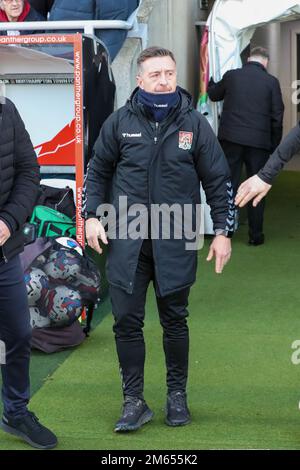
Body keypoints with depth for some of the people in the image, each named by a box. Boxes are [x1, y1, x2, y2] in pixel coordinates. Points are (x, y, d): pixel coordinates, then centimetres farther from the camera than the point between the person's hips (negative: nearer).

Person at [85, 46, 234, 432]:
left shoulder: (194, 124, 1)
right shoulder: (120, 121, 2)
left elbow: (218, 180, 5)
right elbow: (98, 170, 12)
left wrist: (223, 231, 1)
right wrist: (92, 216, 1)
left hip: (175, 241, 0)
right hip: (126, 239, 1)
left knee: (175, 320, 10)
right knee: (126, 321, 0)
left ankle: (177, 395, 26)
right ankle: (134, 401, 11)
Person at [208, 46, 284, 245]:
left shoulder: (231, 76, 2)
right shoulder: (271, 82, -3)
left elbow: (213, 95, 21)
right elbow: (277, 116, -1)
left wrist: (211, 83, 43)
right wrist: (275, 145, 9)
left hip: (231, 139, 2)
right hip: (259, 141, -1)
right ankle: (255, 235, 10)